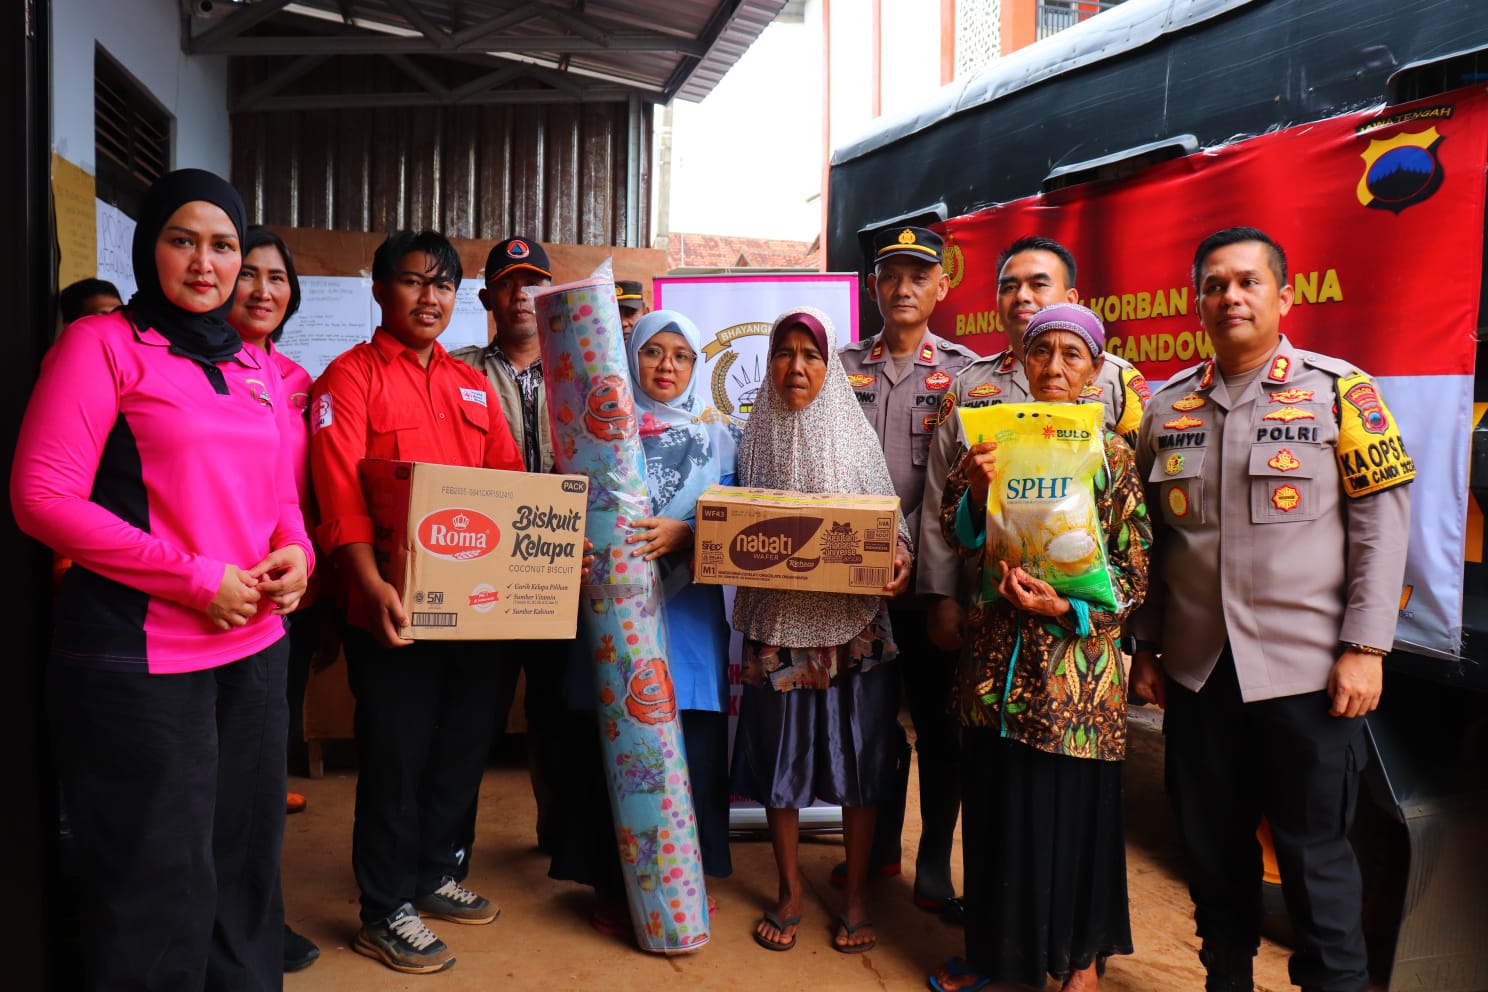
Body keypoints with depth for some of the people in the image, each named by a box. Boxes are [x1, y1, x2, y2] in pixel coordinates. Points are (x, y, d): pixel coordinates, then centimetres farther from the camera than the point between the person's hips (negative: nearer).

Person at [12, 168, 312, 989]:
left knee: (247, 866, 16)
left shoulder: (252, 366, 14)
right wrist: (197, 580, -17)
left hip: (254, 650, 6)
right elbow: (41, 498, -12)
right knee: (160, 885, 6)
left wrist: (294, 552, -3)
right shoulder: (102, 343, -5)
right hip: (141, 660, -6)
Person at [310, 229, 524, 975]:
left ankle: (436, 874, 36)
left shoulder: (472, 385, 14)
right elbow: (340, 495, -17)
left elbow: (510, 482, 12)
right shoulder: (351, 377, -6)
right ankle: (385, 913, 21)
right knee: (397, 758, 5)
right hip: (395, 607, -6)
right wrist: (372, 585, -30)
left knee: (463, 747, 16)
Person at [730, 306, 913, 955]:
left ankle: (856, 895, 24)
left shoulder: (857, 436, 2)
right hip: (777, 621, 1)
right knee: (779, 755, 8)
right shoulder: (756, 439, 5)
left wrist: (899, 558, -18)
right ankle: (789, 891, 26)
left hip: (852, 625, -1)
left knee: (857, 756, 6)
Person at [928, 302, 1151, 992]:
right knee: (997, 803, 12)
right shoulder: (991, 441, 5)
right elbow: (957, 539, 3)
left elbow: (1134, 571, -3)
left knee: (1074, 804, 8)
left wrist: (1065, 608, -17)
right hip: (997, 655, 3)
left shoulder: (1113, 455, -2)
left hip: (1076, 657, -2)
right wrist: (976, 491, -15)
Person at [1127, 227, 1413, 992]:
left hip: (1307, 671, -3)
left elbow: (1381, 522, -5)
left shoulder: (1341, 392, -3)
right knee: (1211, 849, 14)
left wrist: (1365, 648, -10)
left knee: (1315, 855, 7)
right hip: (1196, 670, 4)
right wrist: (1145, 647, 9)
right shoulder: (1168, 407, 7)